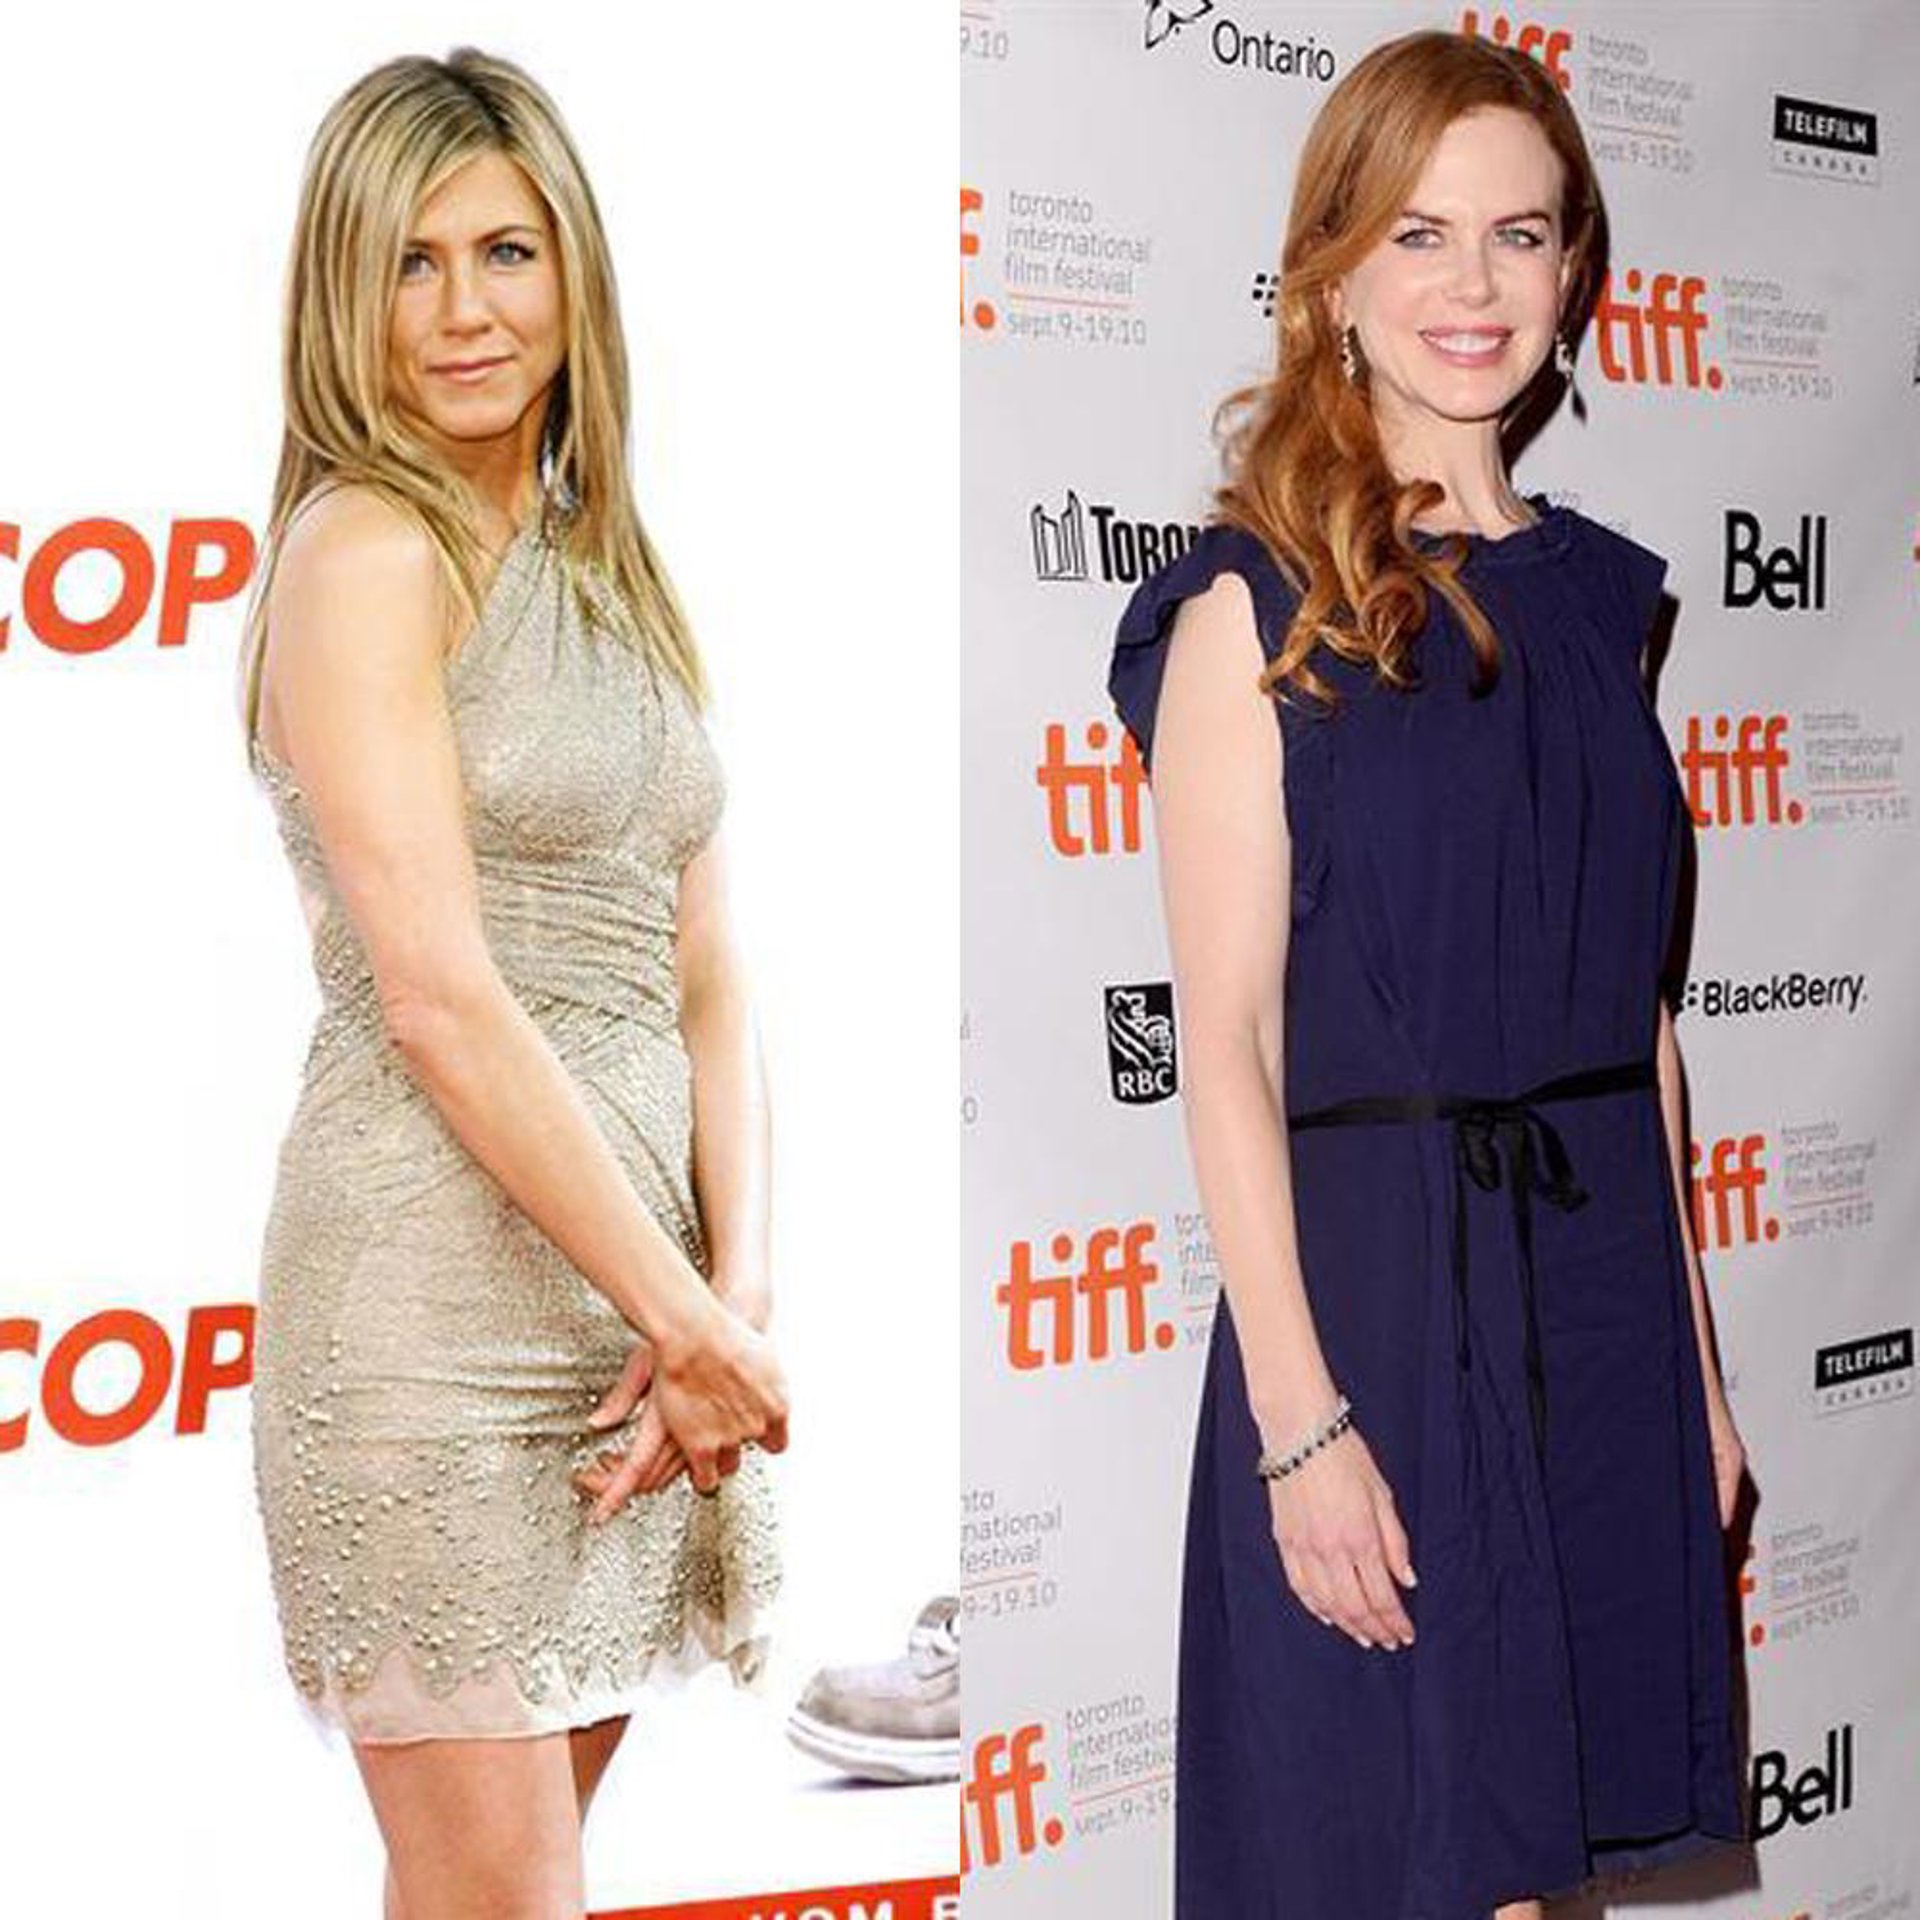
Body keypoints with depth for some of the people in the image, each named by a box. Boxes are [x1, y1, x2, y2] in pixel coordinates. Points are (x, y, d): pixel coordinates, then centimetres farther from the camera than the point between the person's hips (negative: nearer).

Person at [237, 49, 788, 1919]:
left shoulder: (605, 565, 14)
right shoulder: (364, 545, -9)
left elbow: (704, 971, 9)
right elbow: (436, 1002, -16)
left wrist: (735, 1283, -4)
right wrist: (693, 1320, -13)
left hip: (631, 1269, 7)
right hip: (441, 1288, -7)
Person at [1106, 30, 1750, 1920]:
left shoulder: (1594, 594, 9)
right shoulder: (1256, 604, -8)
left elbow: (1631, 998, 13)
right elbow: (1225, 1043, -12)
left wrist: (1690, 1351, 13)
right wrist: (1298, 1420, -16)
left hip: (1601, 1268, 5)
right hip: (1370, 1272, -5)